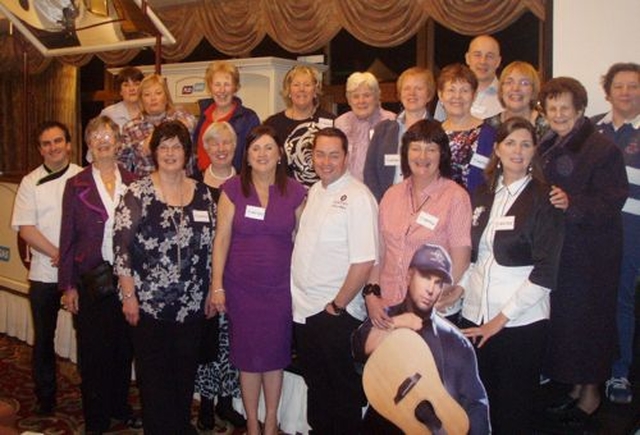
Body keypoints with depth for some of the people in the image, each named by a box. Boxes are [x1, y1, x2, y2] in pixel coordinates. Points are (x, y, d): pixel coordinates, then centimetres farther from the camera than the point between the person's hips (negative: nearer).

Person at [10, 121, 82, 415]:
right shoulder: (31, 182, 4)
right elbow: (25, 228, -3)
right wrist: (58, 254, -13)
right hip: (44, 273, 1)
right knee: (44, 338, 10)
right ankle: (45, 400, 25)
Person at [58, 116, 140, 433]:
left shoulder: (132, 182, 5)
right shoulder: (76, 185, -1)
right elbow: (68, 237, -1)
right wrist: (68, 286, -5)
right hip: (91, 279, -2)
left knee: (124, 347, 12)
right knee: (93, 351, 5)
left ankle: (120, 407, 31)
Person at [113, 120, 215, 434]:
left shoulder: (203, 194, 6)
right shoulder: (137, 194, -6)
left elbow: (211, 246, 11)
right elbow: (121, 246, -8)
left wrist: (211, 292, 9)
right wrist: (129, 296, -11)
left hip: (192, 304, 4)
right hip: (148, 303, -3)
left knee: (186, 373, 14)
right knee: (154, 376, 5)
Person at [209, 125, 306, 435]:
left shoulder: (295, 192, -1)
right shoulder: (233, 189, -3)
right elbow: (221, 238, -2)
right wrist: (217, 286, -4)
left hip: (281, 287, 1)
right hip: (241, 287, 0)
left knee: (275, 354, 11)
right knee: (248, 355, 10)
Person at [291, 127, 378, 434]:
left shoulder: (357, 197, -16)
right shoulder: (315, 191, 8)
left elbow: (365, 262, -20)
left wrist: (337, 305, -14)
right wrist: (300, 298, 9)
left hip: (336, 314, -7)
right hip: (304, 310, 7)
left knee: (342, 391, 8)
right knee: (315, 385, 21)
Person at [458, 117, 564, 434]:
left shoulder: (543, 198, -4)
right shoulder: (482, 195, 10)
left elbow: (545, 272, -10)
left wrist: (501, 319, -11)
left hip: (521, 322, -4)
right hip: (475, 317, 4)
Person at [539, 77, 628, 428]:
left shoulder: (602, 149, -10)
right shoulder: (546, 148, 13)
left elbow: (612, 202, -18)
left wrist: (572, 204, -31)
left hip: (590, 254, -7)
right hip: (553, 251, 7)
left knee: (586, 317, 1)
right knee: (559, 318, 11)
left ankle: (591, 392, 19)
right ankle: (575, 387, 27)